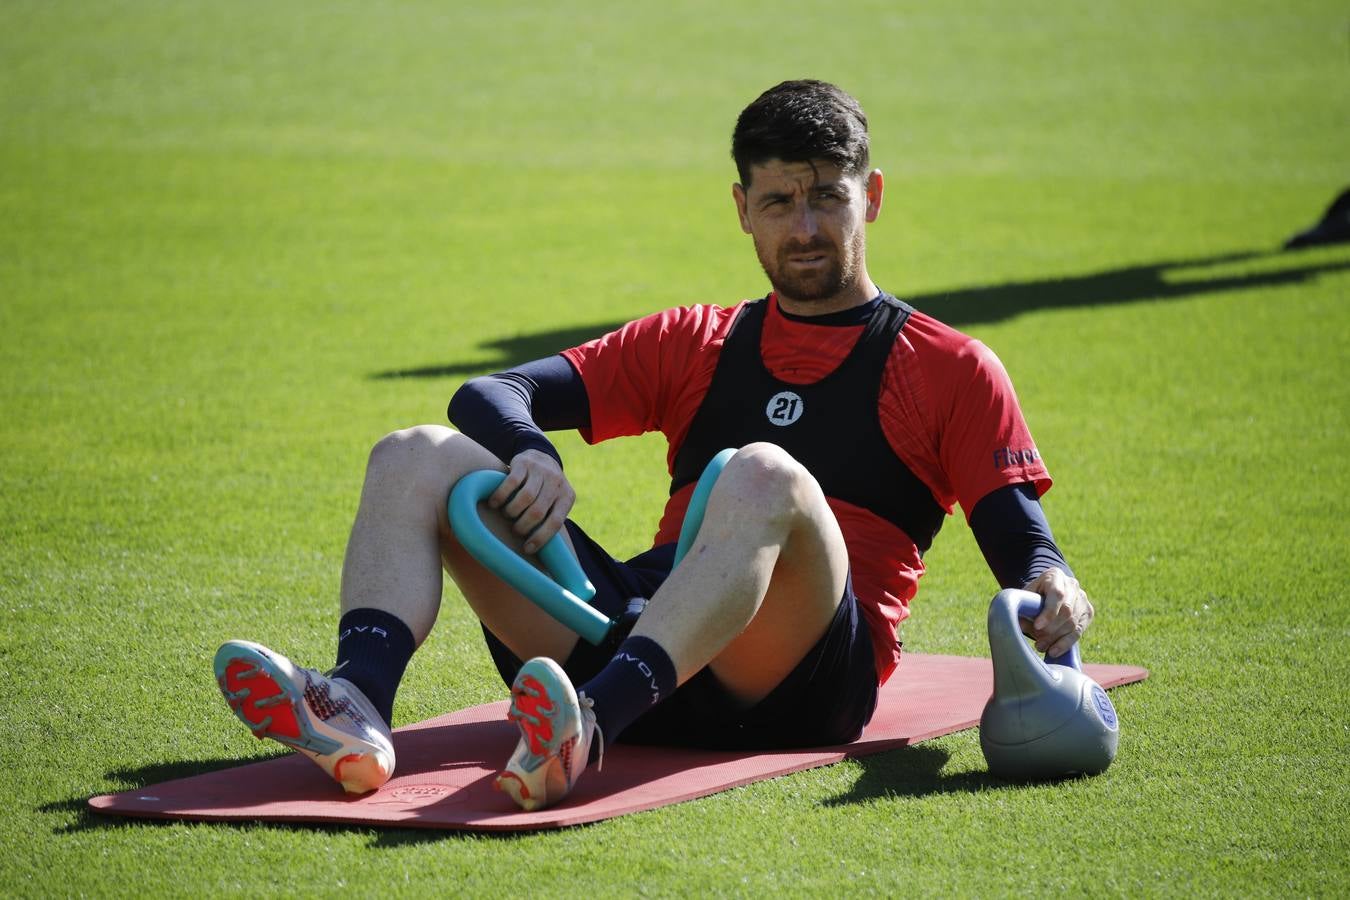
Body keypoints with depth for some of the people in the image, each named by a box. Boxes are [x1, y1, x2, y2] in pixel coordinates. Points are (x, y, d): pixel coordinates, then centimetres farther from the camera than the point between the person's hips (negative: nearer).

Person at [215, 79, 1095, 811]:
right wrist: (532, 457, -6)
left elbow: (1018, 534, 6)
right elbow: (492, 395, 19)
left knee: (765, 478, -35)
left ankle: (588, 729, -59)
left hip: (799, 684, -5)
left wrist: (1050, 584, -20)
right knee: (416, 459, -5)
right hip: (635, 630, 5)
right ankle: (359, 707, -34)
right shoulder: (693, 344, 27)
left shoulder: (952, 370, 16)